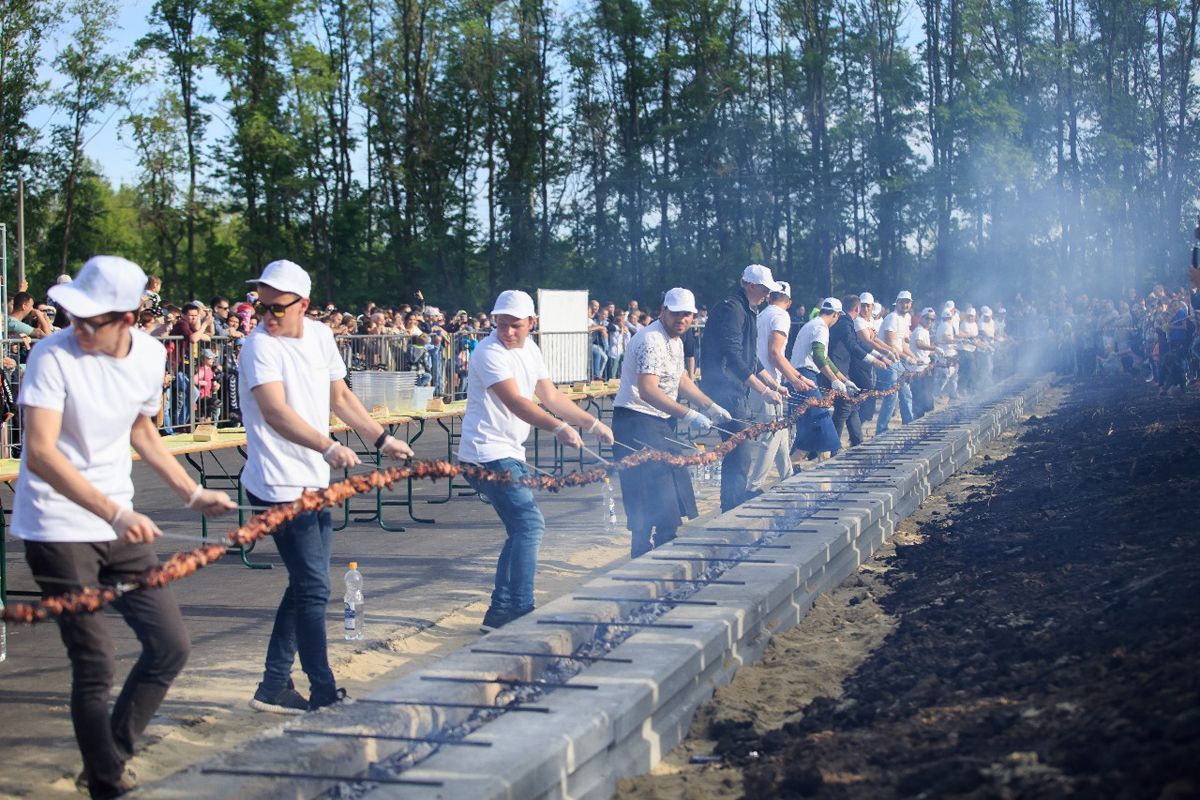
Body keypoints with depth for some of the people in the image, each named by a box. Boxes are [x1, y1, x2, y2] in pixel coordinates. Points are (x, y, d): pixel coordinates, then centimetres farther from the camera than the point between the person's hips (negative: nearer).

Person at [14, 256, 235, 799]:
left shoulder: (150, 356, 0)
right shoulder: (53, 356, -18)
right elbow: (40, 454, -28)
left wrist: (191, 493, 17)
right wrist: (116, 514, -37)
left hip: (120, 524, 6)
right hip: (58, 528, -6)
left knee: (169, 645, 6)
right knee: (94, 666, -5)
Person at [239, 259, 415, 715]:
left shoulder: (320, 336, 8)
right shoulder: (260, 346, -15)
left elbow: (340, 396, 21)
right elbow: (275, 412, -29)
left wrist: (382, 439, 19)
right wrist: (328, 448, -43)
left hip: (315, 484, 8)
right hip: (280, 485, -8)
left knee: (306, 586, 14)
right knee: (313, 589, -7)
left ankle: (274, 687, 23)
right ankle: (324, 694, 2)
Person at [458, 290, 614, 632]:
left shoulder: (530, 349, 11)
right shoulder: (489, 352, -17)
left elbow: (551, 396, 17)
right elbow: (515, 402, -30)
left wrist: (593, 424, 12)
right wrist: (559, 428, -42)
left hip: (511, 453, 10)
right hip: (487, 453, -10)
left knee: (522, 530, 13)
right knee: (530, 524, -16)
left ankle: (499, 613, 19)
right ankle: (520, 611, -14)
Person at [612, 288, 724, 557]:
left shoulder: (676, 341, 13)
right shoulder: (651, 341, -20)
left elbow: (682, 380, 26)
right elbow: (647, 391, -31)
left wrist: (711, 406, 14)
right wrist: (688, 415, -38)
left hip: (659, 422, 11)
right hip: (636, 421, -11)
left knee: (677, 491, 16)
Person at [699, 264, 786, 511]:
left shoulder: (745, 312, 19)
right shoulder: (730, 309, -14)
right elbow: (733, 359, -22)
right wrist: (764, 390, -22)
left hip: (737, 393, 11)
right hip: (726, 392, -11)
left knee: (739, 453, 16)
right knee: (740, 455, -10)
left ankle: (735, 508, 25)